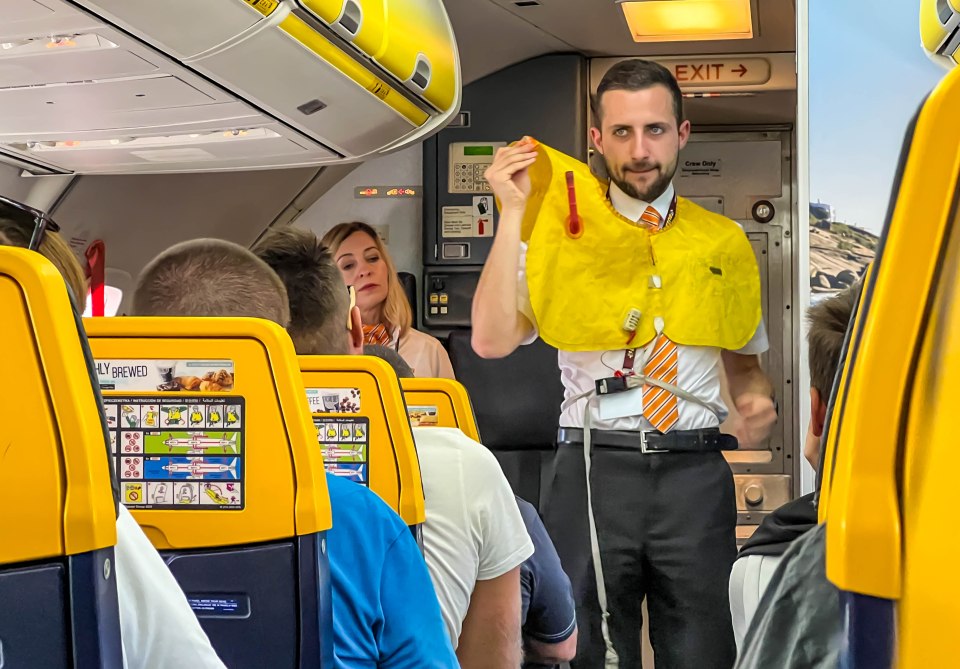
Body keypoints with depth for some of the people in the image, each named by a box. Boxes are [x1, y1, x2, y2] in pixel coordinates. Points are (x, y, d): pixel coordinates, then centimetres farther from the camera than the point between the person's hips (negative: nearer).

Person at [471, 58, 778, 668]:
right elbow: (492, 341, -10)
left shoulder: (722, 243, 11)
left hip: (697, 473, 2)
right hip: (595, 467, -1)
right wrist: (513, 212, -11)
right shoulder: (561, 233, 4)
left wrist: (758, 398, -2)